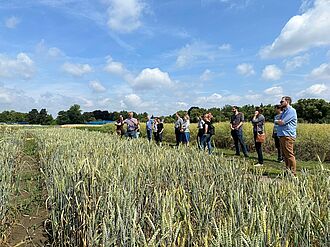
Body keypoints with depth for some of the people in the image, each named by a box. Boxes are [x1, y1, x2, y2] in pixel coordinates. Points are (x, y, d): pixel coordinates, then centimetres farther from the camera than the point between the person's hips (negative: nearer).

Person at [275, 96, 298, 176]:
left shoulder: (291, 111, -9)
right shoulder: (284, 112, 23)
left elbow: (282, 122, -14)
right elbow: (279, 121, 21)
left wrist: (277, 121, 4)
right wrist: (279, 121, 0)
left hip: (287, 136, -10)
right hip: (282, 136, 10)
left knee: (289, 155, -9)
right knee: (285, 155, 12)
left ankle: (293, 173, -4)